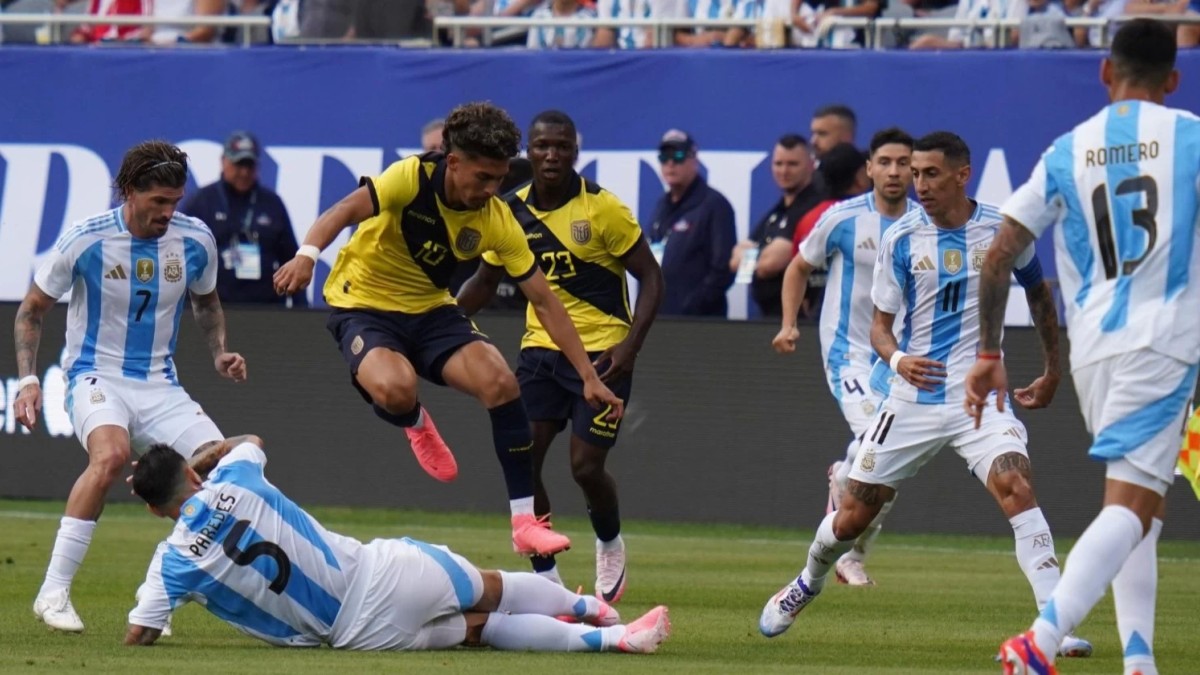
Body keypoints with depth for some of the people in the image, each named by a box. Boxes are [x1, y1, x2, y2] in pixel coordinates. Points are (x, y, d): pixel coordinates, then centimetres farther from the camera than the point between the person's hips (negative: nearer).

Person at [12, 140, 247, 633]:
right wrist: (28, 379, -9)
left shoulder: (196, 240, -2)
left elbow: (206, 301, 20)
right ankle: (53, 593, -31)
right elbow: (32, 310, 1)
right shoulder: (85, 240, -12)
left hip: (160, 385, 5)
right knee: (111, 453, -35)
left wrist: (219, 352, 2)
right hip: (96, 376, -5)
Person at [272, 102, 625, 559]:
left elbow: (544, 301, -6)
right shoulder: (413, 178, -22)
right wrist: (308, 254, -55)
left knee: (500, 381, -22)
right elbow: (346, 211, -34)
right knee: (396, 388, -36)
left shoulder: (497, 220, -10)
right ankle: (417, 425, 6)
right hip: (364, 303, -4)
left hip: (430, 310, 4)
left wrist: (589, 377, -9)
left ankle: (524, 521, -12)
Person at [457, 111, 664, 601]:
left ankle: (610, 545, 22)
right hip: (541, 348, 4)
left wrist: (631, 344, -20)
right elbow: (485, 282, 17)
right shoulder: (513, 213, 2)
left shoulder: (601, 208, -12)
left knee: (586, 466, -10)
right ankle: (546, 579, 5)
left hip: (601, 353, -4)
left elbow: (650, 277, -8)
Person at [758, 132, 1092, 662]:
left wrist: (1052, 372, 18)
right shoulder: (901, 237, -3)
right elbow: (880, 324, 1)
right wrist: (897, 359, -21)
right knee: (852, 516, 7)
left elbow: (1039, 296, 15)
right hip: (912, 397, 1)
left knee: (1016, 487, -26)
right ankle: (808, 583, 39)